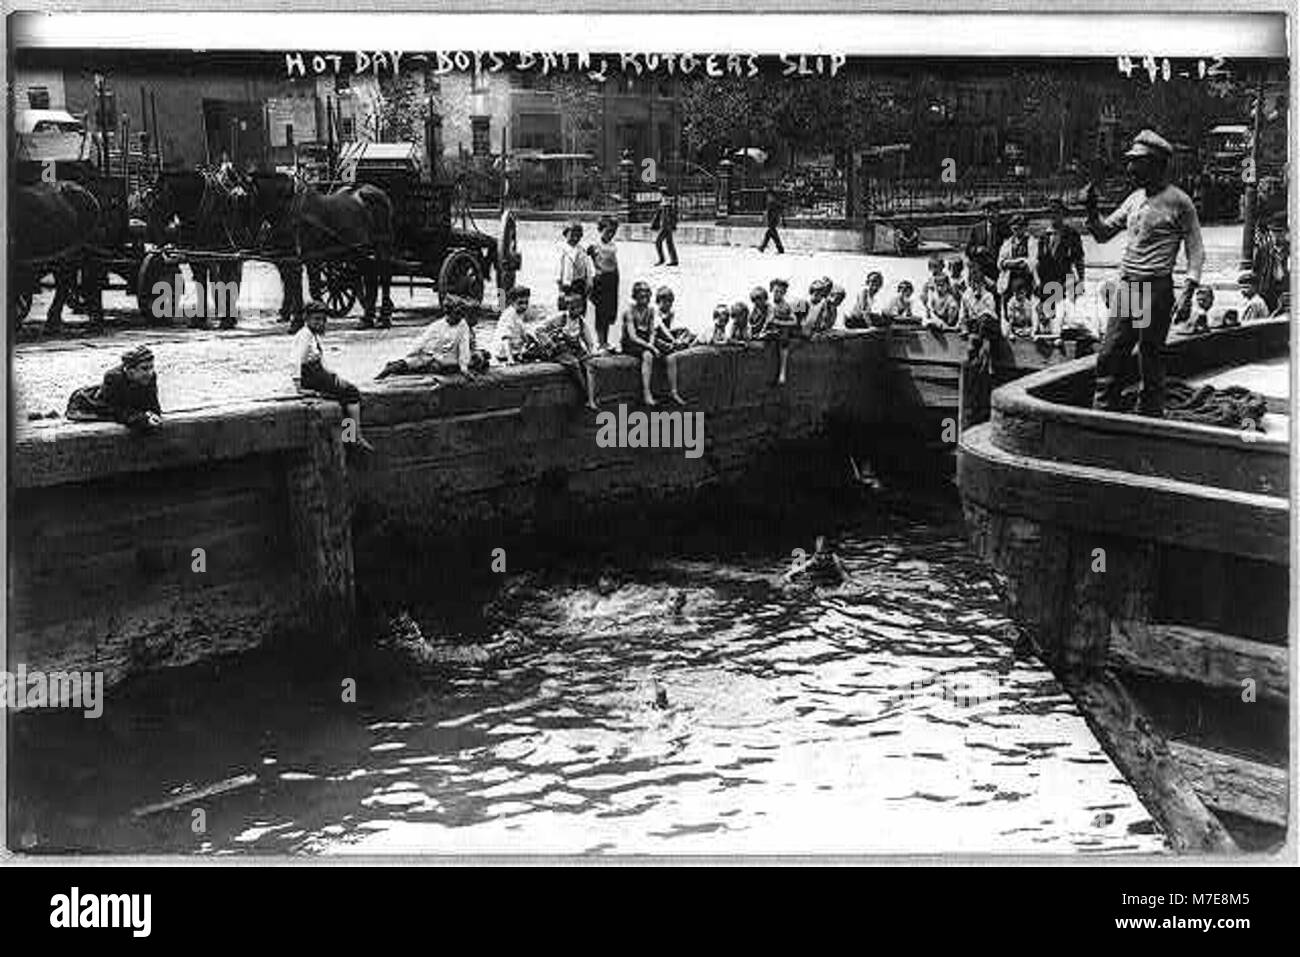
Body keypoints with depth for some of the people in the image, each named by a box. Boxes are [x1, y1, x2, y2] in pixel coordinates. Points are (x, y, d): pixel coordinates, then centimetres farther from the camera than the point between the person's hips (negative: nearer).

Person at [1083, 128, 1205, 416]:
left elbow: (1196, 251, -6)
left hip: (1156, 289, -7)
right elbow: (1103, 234, 21)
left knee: (1150, 362, -2)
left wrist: (1188, 292, -16)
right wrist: (1092, 209, 2)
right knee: (1108, 356, 5)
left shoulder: (1178, 201, -5)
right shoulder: (1135, 198, 15)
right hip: (1127, 287, 7)